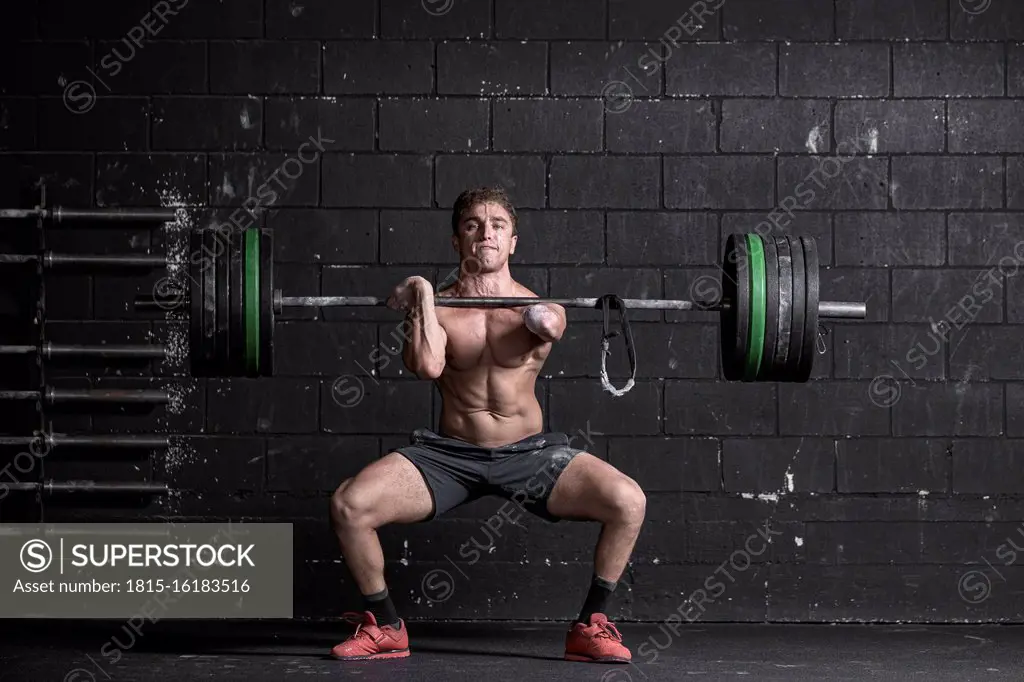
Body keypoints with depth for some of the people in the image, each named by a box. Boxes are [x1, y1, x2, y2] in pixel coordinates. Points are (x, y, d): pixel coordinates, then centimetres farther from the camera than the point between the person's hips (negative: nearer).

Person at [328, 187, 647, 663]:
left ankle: (591, 626, -3)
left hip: (529, 453, 0)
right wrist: (422, 297, -15)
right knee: (348, 505, -22)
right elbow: (427, 366, -21)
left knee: (628, 502, -23)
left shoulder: (538, 307, 0)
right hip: (449, 454, 0)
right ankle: (384, 627, 0)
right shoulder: (437, 307, 0)